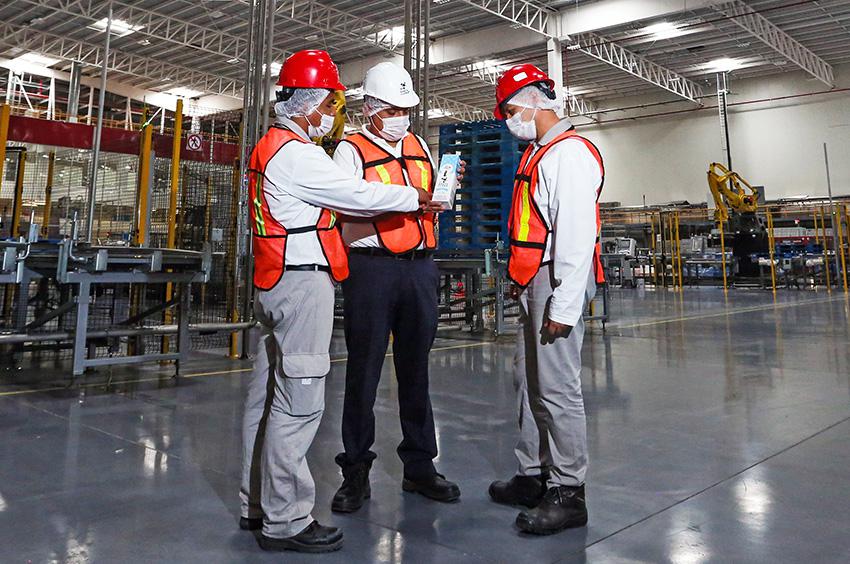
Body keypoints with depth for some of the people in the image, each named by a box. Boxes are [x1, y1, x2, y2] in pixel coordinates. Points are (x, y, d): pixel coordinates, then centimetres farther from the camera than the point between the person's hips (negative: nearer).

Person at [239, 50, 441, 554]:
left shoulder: (270, 148, 20)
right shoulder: (295, 153, -13)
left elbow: (337, 199, 21)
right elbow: (357, 195, -10)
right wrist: (414, 197, 4)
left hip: (276, 284, 11)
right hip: (303, 282, -11)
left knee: (268, 396, 13)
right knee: (298, 401, -8)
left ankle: (258, 505, 23)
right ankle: (285, 521, -1)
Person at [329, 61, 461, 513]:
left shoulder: (419, 147, 18)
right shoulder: (351, 151, 0)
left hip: (420, 267, 5)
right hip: (371, 268, -5)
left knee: (416, 369, 11)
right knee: (363, 371, 0)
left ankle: (419, 466, 22)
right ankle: (355, 473, 12)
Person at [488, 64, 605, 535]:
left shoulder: (570, 154, -12)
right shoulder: (537, 152, 19)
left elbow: (576, 235, -20)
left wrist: (564, 307, -22)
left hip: (557, 283, -10)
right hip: (532, 283, 10)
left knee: (557, 389, -5)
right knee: (528, 382, 14)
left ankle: (567, 493, 6)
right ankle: (532, 475, 26)